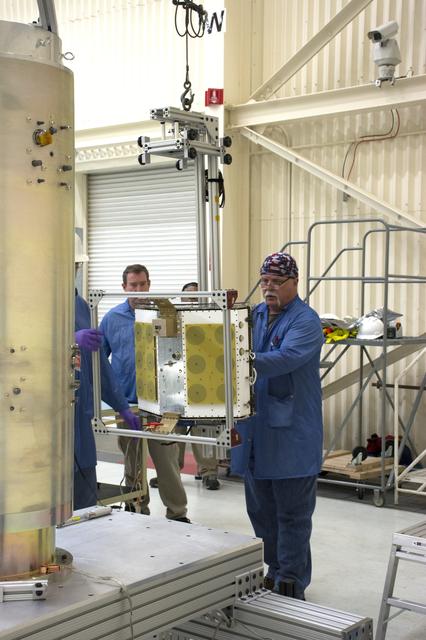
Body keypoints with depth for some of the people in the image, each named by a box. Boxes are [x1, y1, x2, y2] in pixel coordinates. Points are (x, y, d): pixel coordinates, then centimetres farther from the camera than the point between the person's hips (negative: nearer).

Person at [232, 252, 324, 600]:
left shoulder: (306, 321, -11)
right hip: (256, 431, 7)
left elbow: (283, 359, -27)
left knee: (292, 514, 3)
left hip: (292, 436, -7)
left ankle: (291, 584, 13)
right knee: (261, 510, 17)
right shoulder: (254, 315, 11)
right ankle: (275, 571, 32)